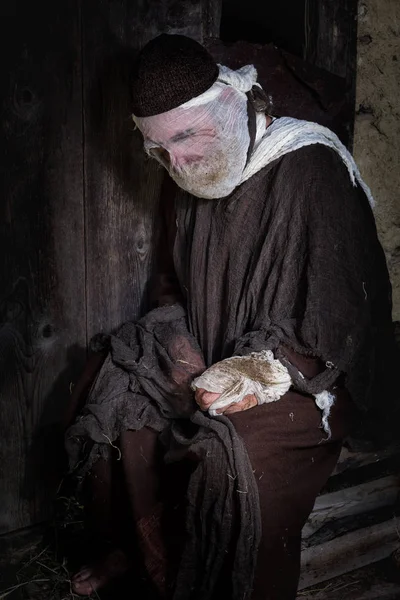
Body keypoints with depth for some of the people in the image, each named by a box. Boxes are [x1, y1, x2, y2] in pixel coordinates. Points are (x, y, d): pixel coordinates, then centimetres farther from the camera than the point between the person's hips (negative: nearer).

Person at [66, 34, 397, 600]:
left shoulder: (313, 171, -21)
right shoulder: (188, 180, 2)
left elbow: (347, 312, -20)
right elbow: (171, 283, 15)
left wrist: (264, 373, -26)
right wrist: (179, 342, -5)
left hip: (308, 377, -7)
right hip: (211, 356, 7)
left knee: (234, 456, -31)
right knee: (107, 386, -6)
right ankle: (133, 547, 14)